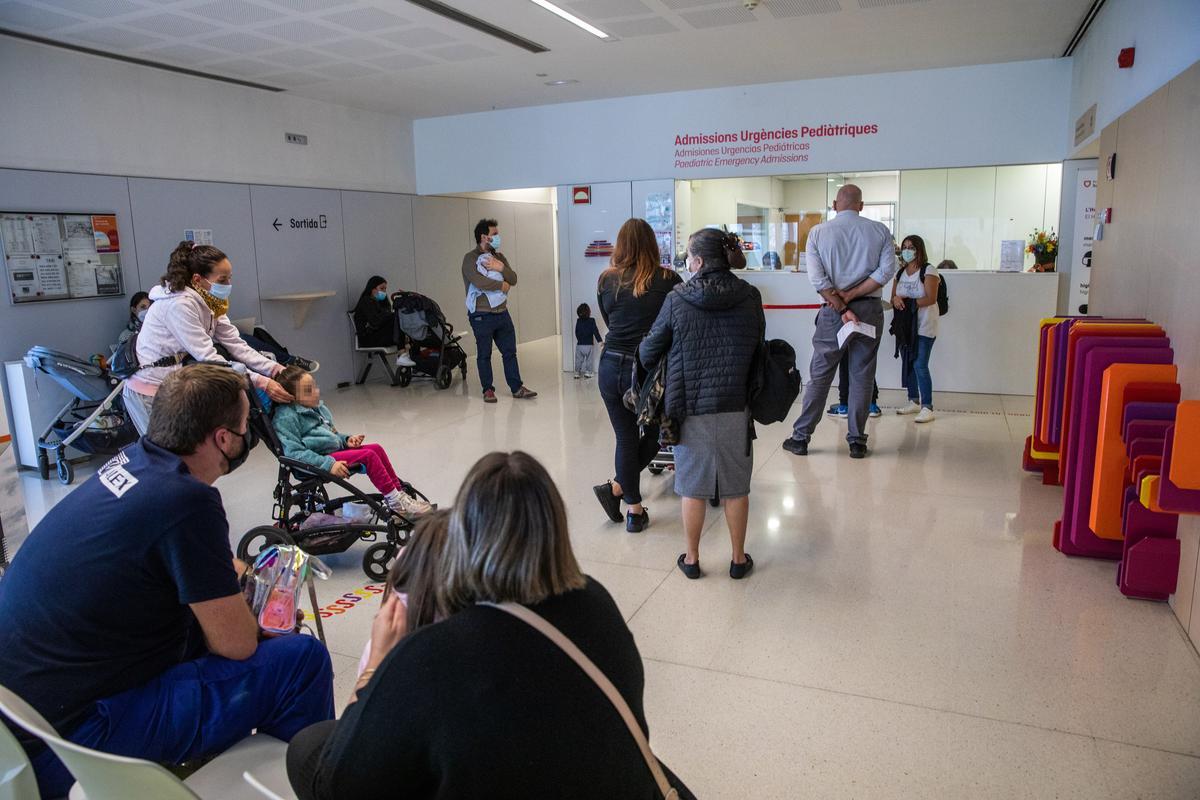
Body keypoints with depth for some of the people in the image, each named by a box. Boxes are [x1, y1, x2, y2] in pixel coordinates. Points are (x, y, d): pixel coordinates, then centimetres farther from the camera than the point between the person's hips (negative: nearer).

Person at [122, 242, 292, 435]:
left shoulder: (210, 303, 1)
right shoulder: (179, 304, -24)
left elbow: (236, 345, -5)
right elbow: (208, 358, -28)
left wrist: (275, 369, -18)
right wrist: (261, 383, -31)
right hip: (149, 392, -8)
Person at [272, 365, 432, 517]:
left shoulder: (316, 407, 15)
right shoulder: (286, 417, -15)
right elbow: (294, 452, -22)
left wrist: (346, 440, 4)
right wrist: (328, 464, -27)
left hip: (335, 449, 9)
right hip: (319, 462, -9)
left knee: (376, 449, -3)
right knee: (368, 456, -19)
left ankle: (399, 490, -1)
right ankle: (395, 501, -14)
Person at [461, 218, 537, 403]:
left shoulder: (499, 256, 12)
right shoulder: (470, 258, -8)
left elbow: (513, 279, 3)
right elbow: (479, 282, -24)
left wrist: (501, 267, -15)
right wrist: (501, 285, -11)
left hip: (502, 312, 6)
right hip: (482, 315, -6)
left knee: (510, 352, 8)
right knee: (484, 354, 5)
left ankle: (517, 388, 15)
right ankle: (488, 390, 16)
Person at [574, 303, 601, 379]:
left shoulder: (578, 321, 0)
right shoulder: (591, 321, -9)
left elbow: (576, 332, 8)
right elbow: (595, 331, -11)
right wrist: (600, 340, -7)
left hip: (579, 344, 2)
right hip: (588, 344, -2)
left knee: (578, 359, 9)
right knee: (588, 359, 8)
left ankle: (577, 372, 10)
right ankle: (587, 372, 8)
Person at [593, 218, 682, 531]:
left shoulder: (607, 280, 3)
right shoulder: (668, 280, -5)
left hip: (612, 367, 3)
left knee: (626, 437, 13)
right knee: (654, 433, 17)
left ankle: (634, 509, 18)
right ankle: (617, 487, 6)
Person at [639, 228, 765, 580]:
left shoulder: (677, 301, -10)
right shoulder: (750, 299, -3)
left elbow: (649, 352, -1)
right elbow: (758, 348, 8)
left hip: (690, 409, -1)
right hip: (735, 409, 2)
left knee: (693, 488, 12)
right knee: (735, 488, 14)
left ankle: (691, 559, 25)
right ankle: (739, 560, 26)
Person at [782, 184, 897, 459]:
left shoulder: (818, 232, 1)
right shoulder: (879, 230, 4)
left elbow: (818, 279, -9)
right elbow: (886, 271, -7)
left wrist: (842, 308, -9)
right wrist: (851, 297, -10)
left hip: (832, 312, 0)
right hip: (869, 309, 1)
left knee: (819, 375, 7)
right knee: (862, 377, 6)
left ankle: (800, 437, 11)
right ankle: (857, 442, 11)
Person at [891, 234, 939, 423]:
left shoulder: (928, 271, -6)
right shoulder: (900, 273, 14)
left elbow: (931, 299, -14)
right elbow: (893, 298, 12)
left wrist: (908, 302, -20)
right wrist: (895, 300, -11)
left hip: (924, 327, -6)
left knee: (920, 365, -12)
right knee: (908, 364, 9)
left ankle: (927, 407, -9)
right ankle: (914, 402, 21)